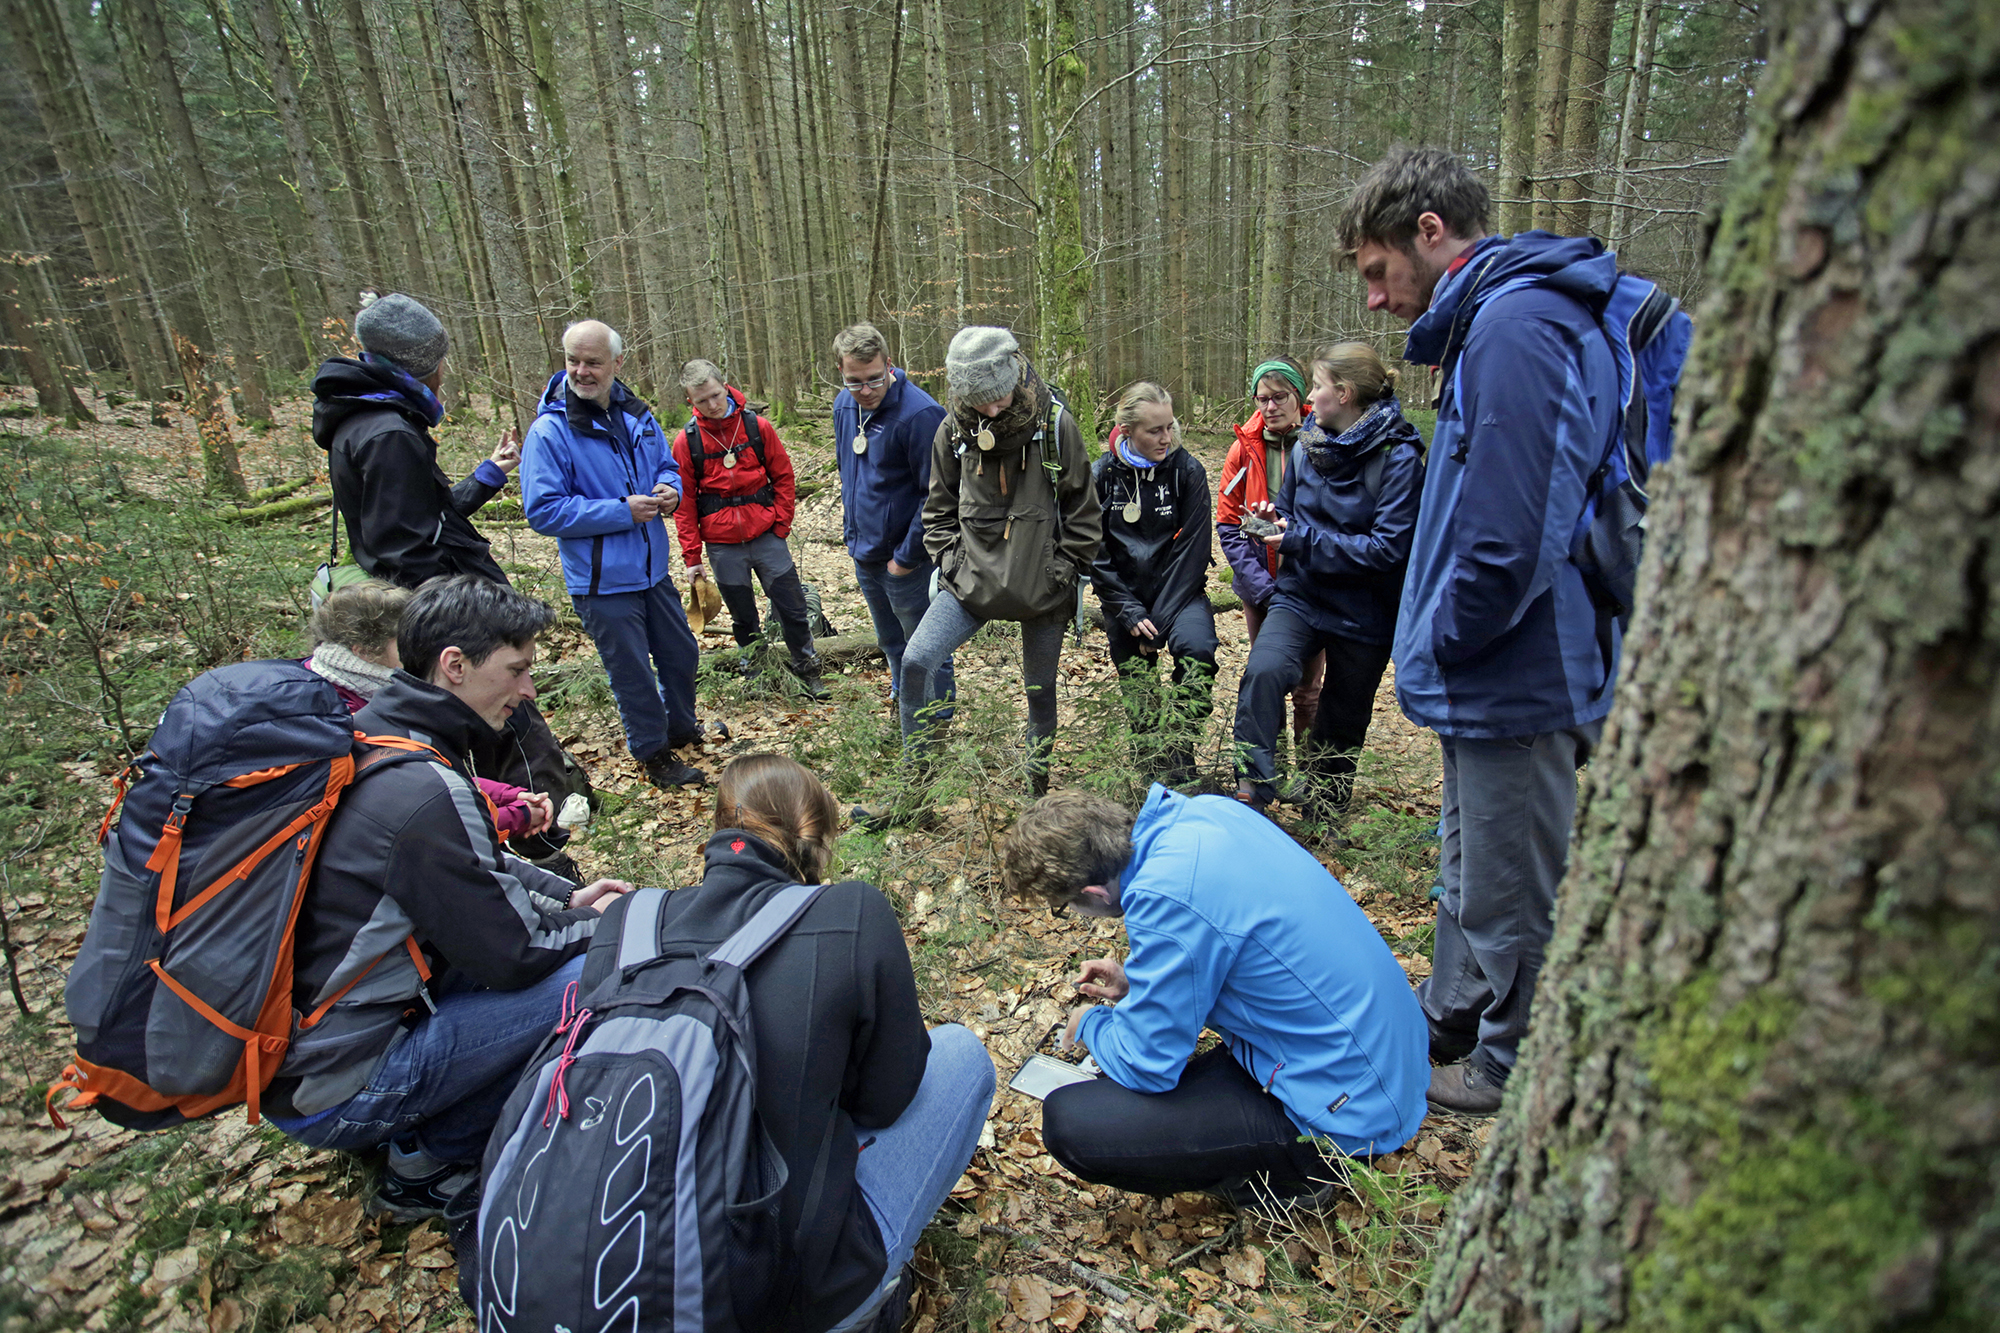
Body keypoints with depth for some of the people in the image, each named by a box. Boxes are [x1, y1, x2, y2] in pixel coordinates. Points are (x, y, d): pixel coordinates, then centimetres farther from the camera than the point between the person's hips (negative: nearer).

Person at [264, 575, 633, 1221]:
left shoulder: (371, 731, 0)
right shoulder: (423, 793, -29)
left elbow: (477, 868, 15)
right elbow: (514, 954, -20)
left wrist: (566, 895, 6)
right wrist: (597, 922, -3)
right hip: (329, 1089, -9)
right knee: (587, 974, -19)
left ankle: (422, 1136, 13)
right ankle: (428, 1161, 2)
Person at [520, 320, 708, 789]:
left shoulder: (636, 415, 3)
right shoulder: (549, 430, -16)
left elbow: (666, 465, 18)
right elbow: (543, 511, -19)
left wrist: (669, 488, -7)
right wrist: (623, 511, -23)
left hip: (652, 569, 6)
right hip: (601, 581, -6)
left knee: (681, 653, 20)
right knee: (632, 672, 6)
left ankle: (682, 726, 45)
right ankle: (652, 753, 28)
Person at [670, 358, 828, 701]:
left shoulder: (758, 427, -3)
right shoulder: (686, 441, -3)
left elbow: (783, 478, 5)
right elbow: (684, 503, 2)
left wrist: (780, 525, -2)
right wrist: (692, 556, 0)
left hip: (766, 537, 0)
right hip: (723, 547, 0)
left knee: (792, 608, 4)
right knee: (744, 619, 11)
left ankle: (807, 671, 20)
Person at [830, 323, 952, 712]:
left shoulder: (920, 413, -23)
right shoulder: (844, 405, 3)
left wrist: (907, 556, -18)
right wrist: (849, 520, 15)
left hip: (906, 560, -8)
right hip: (864, 553, 8)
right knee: (890, 642, 25)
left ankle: (938, 718, 27)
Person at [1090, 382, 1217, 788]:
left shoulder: (1187, 470, -7)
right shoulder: (1101, 475, -3)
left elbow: (1192, 548, -9)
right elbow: (1095, 555, -2)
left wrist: (1162, 616, -15)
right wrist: (1130, 613, -10)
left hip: (1178, 589, -2)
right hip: (1123, 595, 2)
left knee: (1198, 650, -29)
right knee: (1135, 686, 6)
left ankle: (1178, 759, -16)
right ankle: (1149, 774, 26)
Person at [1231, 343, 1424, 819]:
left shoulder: (1398, 457, -16)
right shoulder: (1307, 444, 2)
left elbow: (1388, 548, -22)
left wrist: (1302, 541, -22)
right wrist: (1277, 514, -7)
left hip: (1363, 613, -3)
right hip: (1302, 595, 3)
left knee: (1342, 725, 13)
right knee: (1264, 670, -28)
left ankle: (1322, 820, 35)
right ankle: (1252, 790, -20)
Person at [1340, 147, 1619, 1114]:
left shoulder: (1514, 326, -20)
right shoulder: (1489, 320, 13)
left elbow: (1509, 540, -28)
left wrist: (1436, 645, -13)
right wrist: (1437, 647, 11)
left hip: (1517, 681, -10)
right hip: (1493, 672, 10)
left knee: (1510, 891, 9)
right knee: (1473, 867, 24)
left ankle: (1511, 1071, 31)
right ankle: (1450, 1023, 44)